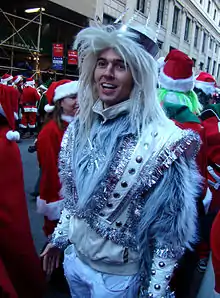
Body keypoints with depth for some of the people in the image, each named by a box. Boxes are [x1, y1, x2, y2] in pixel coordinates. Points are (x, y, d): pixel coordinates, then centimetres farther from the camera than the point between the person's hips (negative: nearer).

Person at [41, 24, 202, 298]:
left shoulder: (163, 141, -25)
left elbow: (168, 230, -18)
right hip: (73, 256, 6)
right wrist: (58, 237, 13)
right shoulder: (79, 128, -6)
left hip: (117, 274, -5)